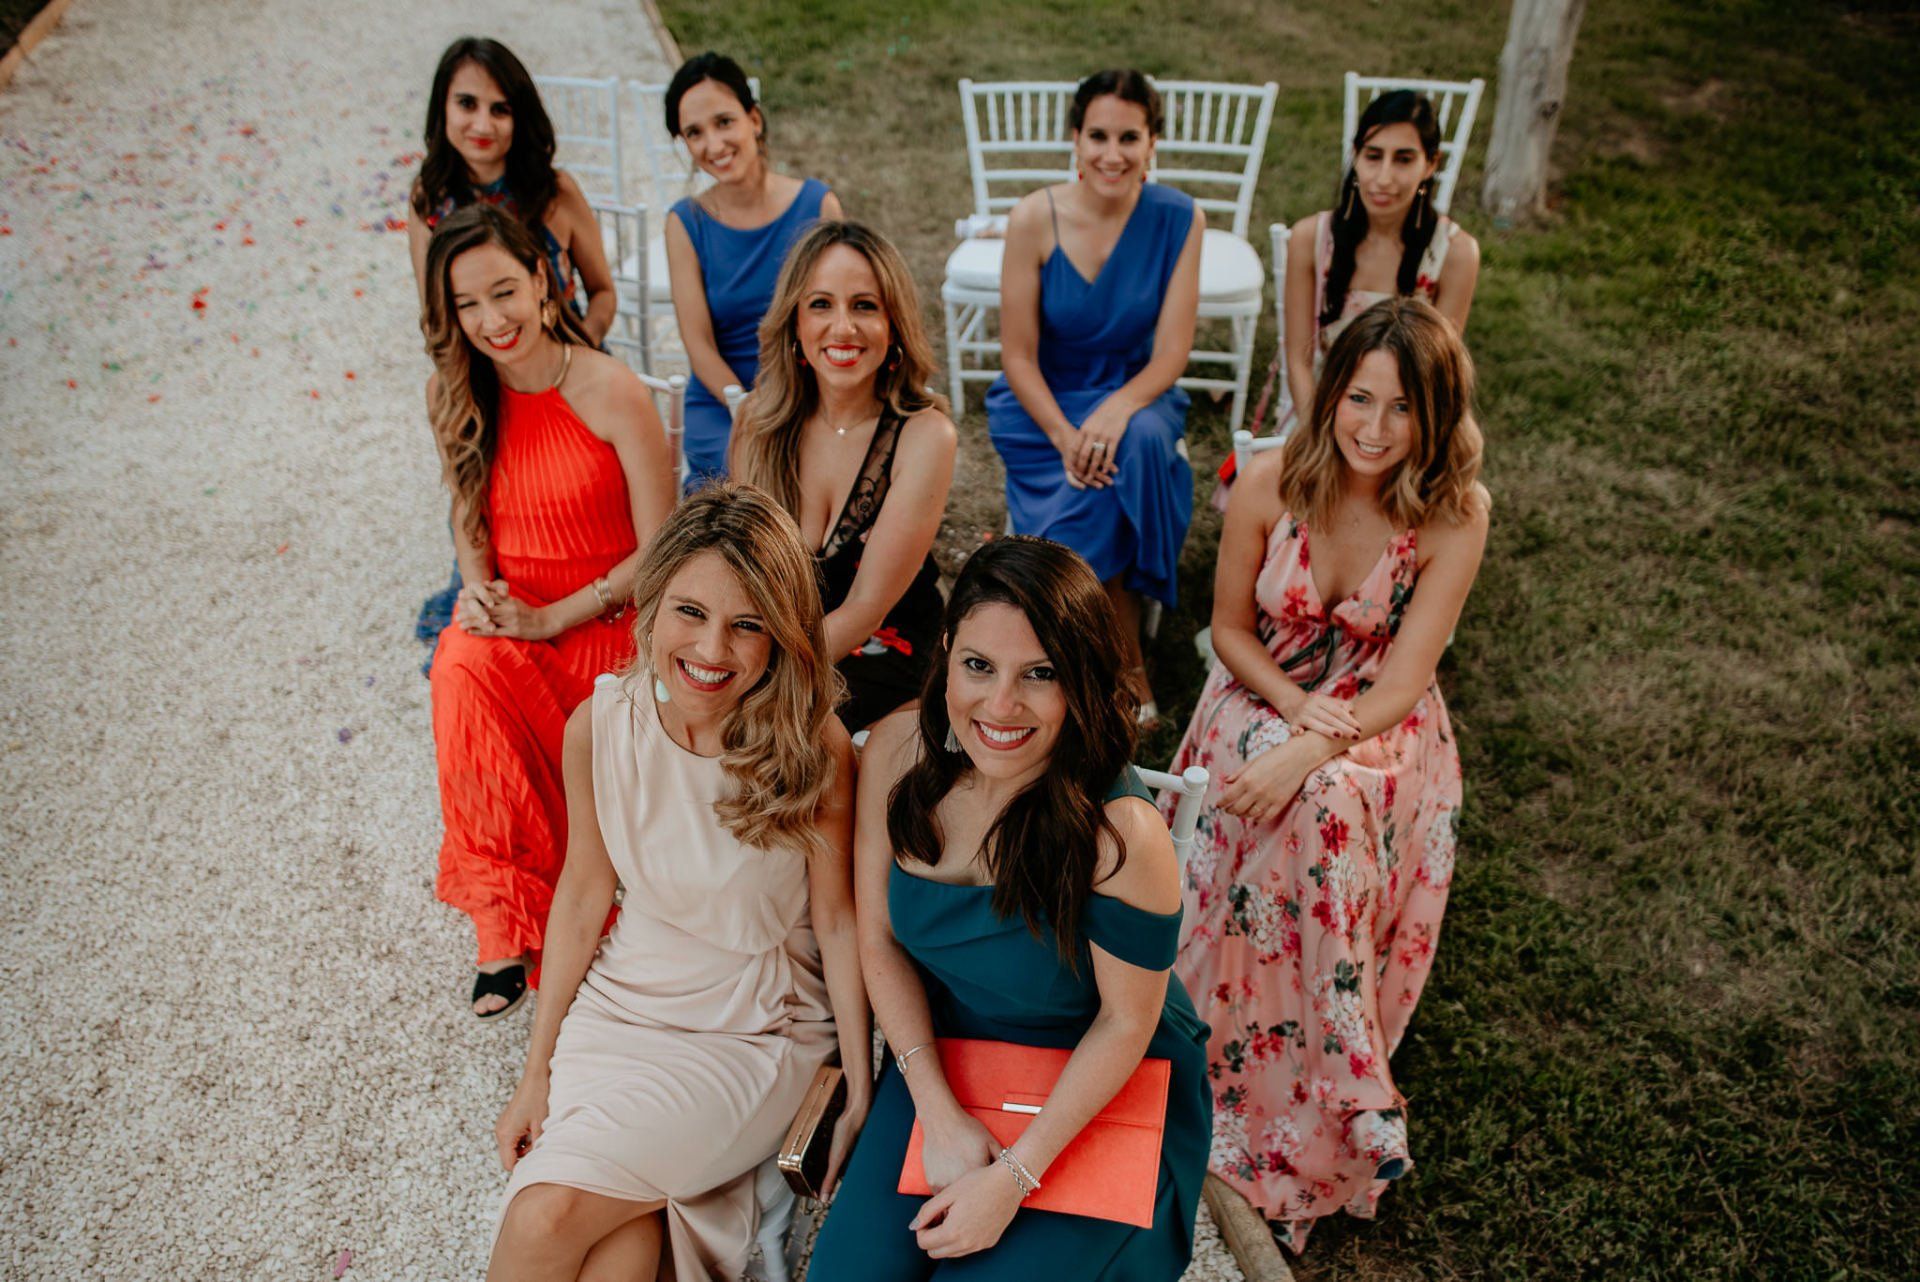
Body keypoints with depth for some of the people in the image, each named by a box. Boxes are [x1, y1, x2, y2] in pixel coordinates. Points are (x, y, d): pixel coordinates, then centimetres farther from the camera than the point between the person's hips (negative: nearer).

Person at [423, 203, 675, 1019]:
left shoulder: (609, 391, -13)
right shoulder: (452, 394, 3)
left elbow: (658, 552, -11)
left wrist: (548, 619, -16)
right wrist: (478, 592, -6)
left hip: (601, 624, -3)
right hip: (505, 620, 3)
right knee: (461, 667, -29)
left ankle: (504, 919, -1)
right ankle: (506, 921, -16)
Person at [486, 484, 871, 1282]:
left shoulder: (815, 749, -19)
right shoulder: (597, 728, -11)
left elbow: (838, 923, -10)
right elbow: (583, 894, 1)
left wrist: (861, 1096, -4)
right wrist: (537, 1070, 6)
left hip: (755, 1032, -2)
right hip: (618, 1005, 3)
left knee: (549, 1215, -18)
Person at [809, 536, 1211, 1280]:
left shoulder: (1119, 831, -30)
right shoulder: (896, 753, -16)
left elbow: (1127, 1020, -17)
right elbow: (881, 941, -5)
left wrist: (1015, 1176, -16)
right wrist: (939, 1112, -12)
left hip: (1103, 1092, -3)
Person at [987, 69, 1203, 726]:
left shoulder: (1180, 220, -9)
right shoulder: (1035, 218, -12)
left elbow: (1170, 353, -10)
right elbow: (1018, 356, -9)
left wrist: (1115, 411, -30)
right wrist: (1065, 436, -24)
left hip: (1133, 393, 1)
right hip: (1041, 401, -1)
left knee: (1142, 442, -34)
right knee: (1085, 509, -31)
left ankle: (1120, 660, -18)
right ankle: (1127, 658, -7)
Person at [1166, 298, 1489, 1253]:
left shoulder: (1456, 512, -14)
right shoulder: (1272, 482, -12)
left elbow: (1403, 683, -16)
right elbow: (1230, 628, 0)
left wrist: (1309, 752, -30)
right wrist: (1296, 707, -17)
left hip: (1381, 733, 0)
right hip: (1261, 705, 1)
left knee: (1327, 798, -30)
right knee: (1323, 809, -30)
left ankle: (1312, 1138, -11)